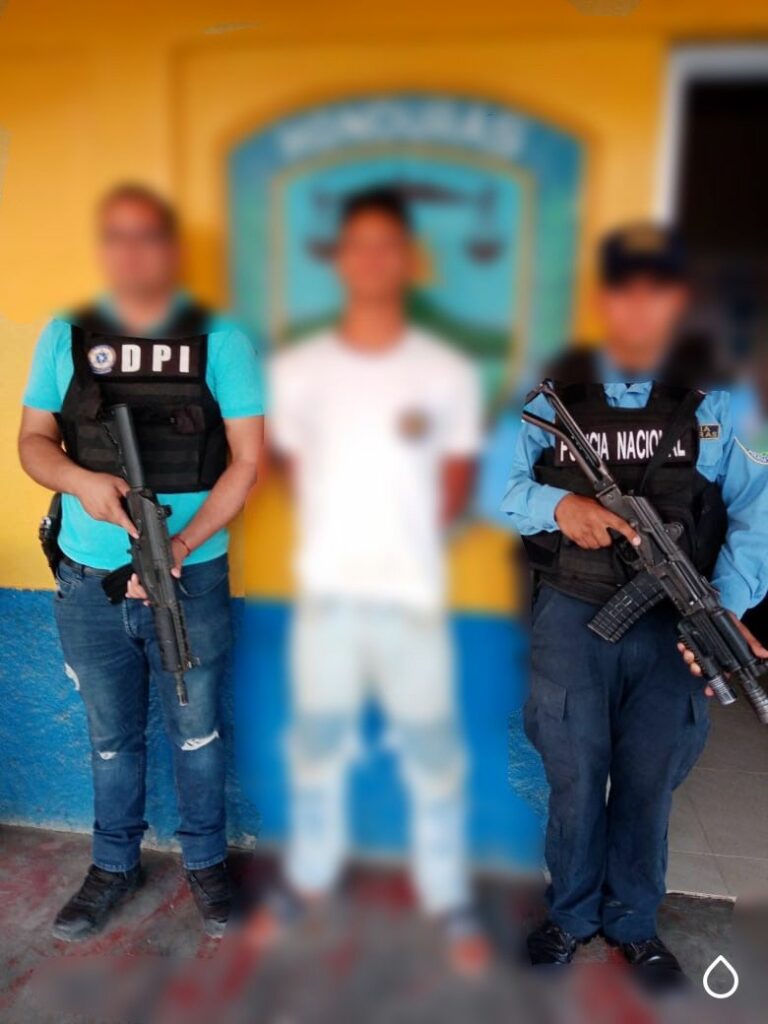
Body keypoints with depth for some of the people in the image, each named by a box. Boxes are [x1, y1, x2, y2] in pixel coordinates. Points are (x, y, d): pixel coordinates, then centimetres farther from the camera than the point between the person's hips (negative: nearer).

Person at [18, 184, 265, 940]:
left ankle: (205, 862, 37)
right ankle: (114, 866, 40)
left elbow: (244, 462, -6)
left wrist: (181, 545, -18)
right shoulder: (65, 337, 2)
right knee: (111, 737, 18)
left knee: (196, 733, 15)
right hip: (87, 585, 2)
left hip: (191, 583, -2)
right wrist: (80, 480, -17)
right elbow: (33, 441, 6)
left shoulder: (220, 341, -4)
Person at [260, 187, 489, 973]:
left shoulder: (448, 373, -4)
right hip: (325, 591, 2)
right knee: (315, 747, 17)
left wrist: (404, 539, 2)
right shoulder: (295, 370, -1)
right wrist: (341, 538, 5)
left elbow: (457, 481, 5)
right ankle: (308, 879, 40)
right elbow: (294, 470, 9)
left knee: (433, 755, 11)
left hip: (413, 595, -1)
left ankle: (449, 899, 33)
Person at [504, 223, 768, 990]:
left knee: (649, 782, 14)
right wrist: (557, 505, -20)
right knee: (574, 777, 12)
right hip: (572, 616, 0)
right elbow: (498, 482, 0)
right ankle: (571, 914, 37)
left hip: (673, 622, 1)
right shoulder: (552, 393, 0)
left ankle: (633, 924, 38)